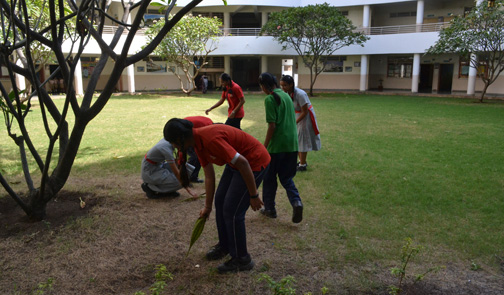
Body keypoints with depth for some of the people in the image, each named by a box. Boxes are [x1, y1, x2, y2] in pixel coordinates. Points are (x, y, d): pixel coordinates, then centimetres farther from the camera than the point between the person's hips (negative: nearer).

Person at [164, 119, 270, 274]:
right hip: (235, 163, 10)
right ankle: (224, 245, 36)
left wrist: (253, 195, -21)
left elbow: (243, 163, -29)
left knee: (232, 211, -7)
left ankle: (241, 260, 11)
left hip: (254, 162, -10)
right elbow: (209, 176, 9)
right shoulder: (198, 143, 1)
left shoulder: (210, 139, -30)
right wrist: (207, 207, 15)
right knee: (220, 201, 16)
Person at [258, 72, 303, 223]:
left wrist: (264, 146, -9)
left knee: (269, 178, 11)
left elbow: (272, 126, -16)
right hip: (292, 144, 7)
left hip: (277, 145, -7)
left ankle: (269, 208, 21)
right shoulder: (286, 96, 12)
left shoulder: (270, 99, -12)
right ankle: (296, 201, -7)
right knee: (286, 177, 15)